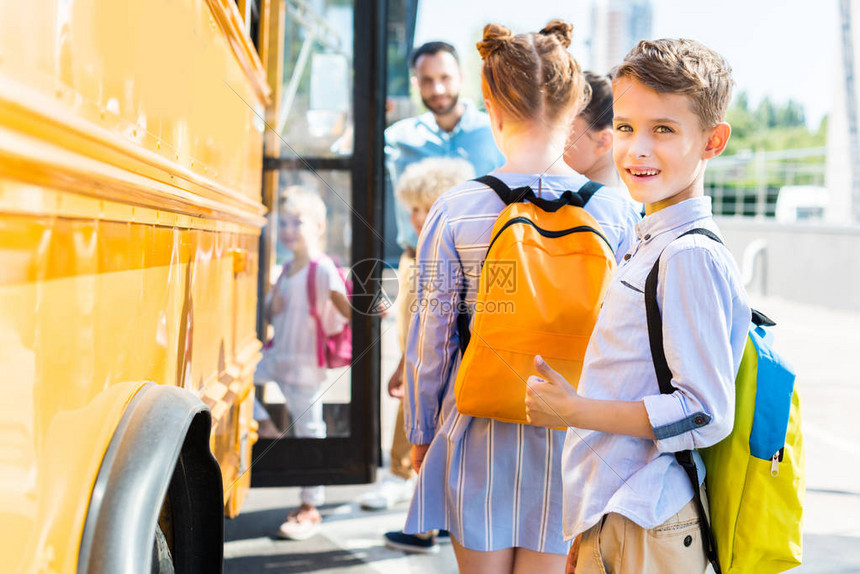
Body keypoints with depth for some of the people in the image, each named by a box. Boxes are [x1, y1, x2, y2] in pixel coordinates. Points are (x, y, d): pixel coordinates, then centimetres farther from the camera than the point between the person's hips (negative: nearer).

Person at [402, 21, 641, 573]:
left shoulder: (456, 210, -8)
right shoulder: (618, 211, -7)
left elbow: (431, 337, -2)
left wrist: (421, 434, 12)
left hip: (479, 433, 0)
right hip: (572, 439, 1)